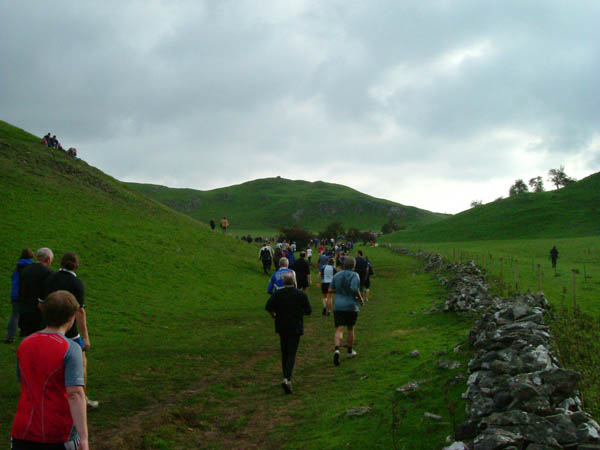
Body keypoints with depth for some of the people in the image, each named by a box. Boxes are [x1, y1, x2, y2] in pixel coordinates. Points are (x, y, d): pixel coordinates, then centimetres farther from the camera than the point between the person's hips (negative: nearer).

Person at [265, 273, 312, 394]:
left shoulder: (277, 294, -5)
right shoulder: (301, 294, -7)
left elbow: (268, 306, -14)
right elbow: (308, 311, -7)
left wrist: (273, 314, 6)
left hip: (282, 327, 2)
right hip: (295, 328, -2)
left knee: (284, 352, 16)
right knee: (292, 353, -3)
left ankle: (287, 377, 22)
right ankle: (287, 378, -20)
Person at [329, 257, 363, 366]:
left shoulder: (337, 275, 5)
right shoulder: (354, 275, -9)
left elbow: (330, 290, 7)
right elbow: (355, 289, -23)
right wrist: (360, 298, -7)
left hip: (338, 306, 2)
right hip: (351, 306, -2)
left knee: (339, 330, -3)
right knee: (350, 329, 17)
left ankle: (337, 350, -27)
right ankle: (350, 351, 30)